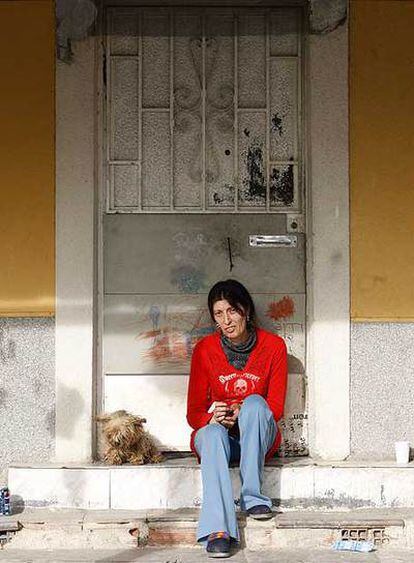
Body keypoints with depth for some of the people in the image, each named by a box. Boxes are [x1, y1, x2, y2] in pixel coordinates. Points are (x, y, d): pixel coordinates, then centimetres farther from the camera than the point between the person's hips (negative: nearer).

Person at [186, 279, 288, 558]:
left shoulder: (273, 345, -4)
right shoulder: (205, 349, -4)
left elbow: (276, 408, -3)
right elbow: (194, 412, -1)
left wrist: (240, 415, -23)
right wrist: (211, 418, -26)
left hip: (257, 436, 0)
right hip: (215, 433, 0)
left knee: (254, 402, -32)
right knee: (213, 434, -36)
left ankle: (254, 498, -31)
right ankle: (217, 531, -51)